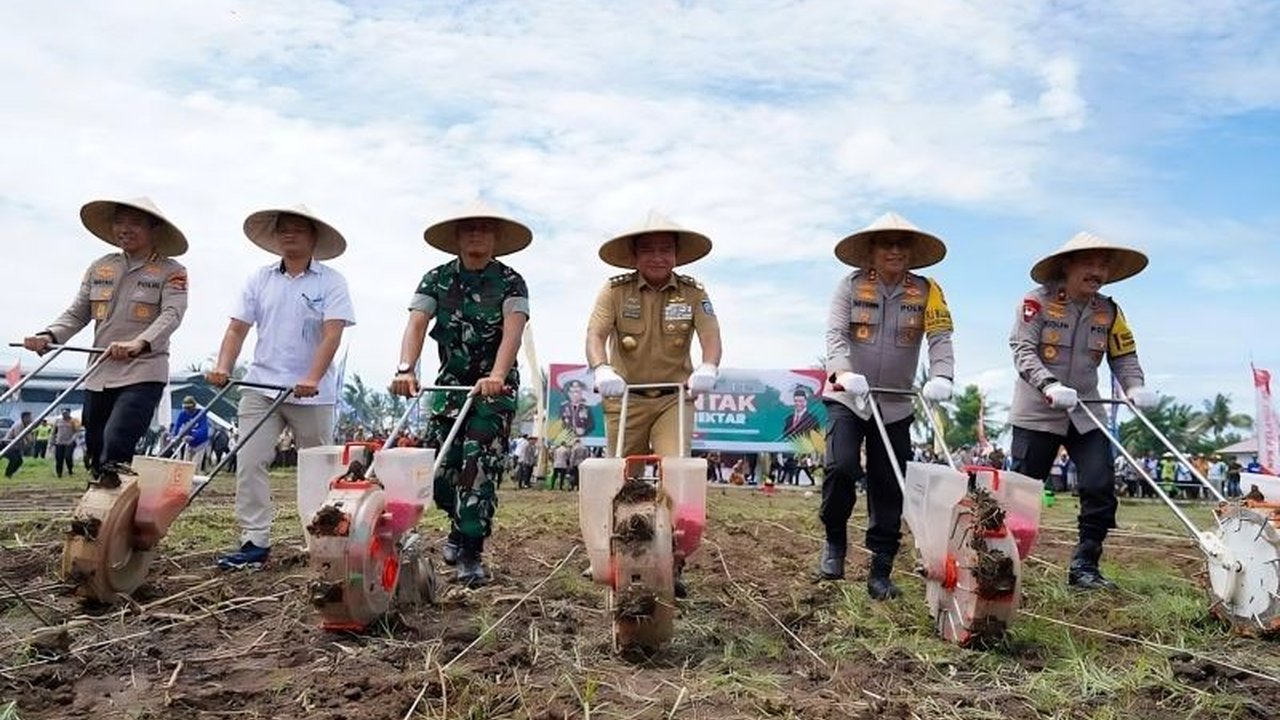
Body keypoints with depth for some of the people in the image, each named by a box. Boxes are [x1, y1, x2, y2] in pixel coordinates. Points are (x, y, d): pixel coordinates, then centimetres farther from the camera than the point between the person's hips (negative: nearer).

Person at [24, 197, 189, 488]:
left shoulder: (171, 272, -2)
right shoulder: (99, 268, 13)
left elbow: (172, 315, -16)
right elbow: (77, 313, 12)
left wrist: (139, 343, -34)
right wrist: (49, 336, -8)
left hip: (143, 374, -6)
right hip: (98, 375, 6)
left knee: (115, 447, -22)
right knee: (94, 452, 13)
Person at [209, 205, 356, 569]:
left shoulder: (331, 281, -2)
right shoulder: (259, 279, 9)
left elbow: (332, 334, -13)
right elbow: (237, 328, 6)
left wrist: (312, 378, -25)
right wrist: (223, 367, -10)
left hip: (312, 394, -3)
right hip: (260, 388, 3)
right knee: (249, 462, -5)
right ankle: (255, 541, 2)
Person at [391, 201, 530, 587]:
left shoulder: (510, 281, -7)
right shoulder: (436, 279, 0)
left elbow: (512, 331, -23)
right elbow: (416, 324, -13)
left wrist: (496, 376, -40)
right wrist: (405, 369, -32)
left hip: (496, 386, -3)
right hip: (451, 382, 3)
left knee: (479, 465, -10)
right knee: (441, 467, 5)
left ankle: (471, 553, 0)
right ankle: (460, 526, 34)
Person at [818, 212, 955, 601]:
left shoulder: (927, 291, -1)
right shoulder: (851, 284, -3)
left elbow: (941, 339, -11)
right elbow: (835, 333, -13)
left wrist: (941, 377, -30)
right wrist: (844, 372, -32)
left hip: (895, 406, 2)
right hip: (846, 398, -2)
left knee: (889, 490, 4)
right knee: (841, 468, -20)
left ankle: (881, 572, 17)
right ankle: (834, 539, 7)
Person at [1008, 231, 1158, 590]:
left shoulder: (1109, 311, 5)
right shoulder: (1037, 301, -10)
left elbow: (1124, 357, 5)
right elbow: (1023, 350, -17)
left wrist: (1135, 388, -15)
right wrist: (1050, 386, -32)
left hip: (1085, 414, 5)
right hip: (1037, 413, -4)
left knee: (1101, 487, -5)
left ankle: (1084, 566, 9)